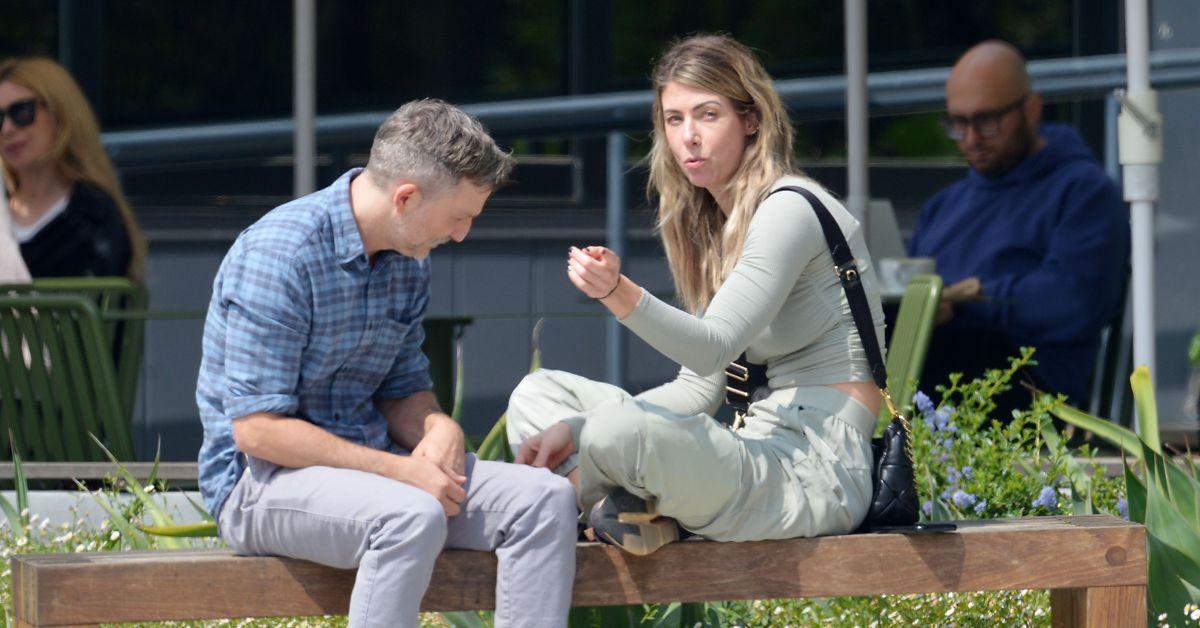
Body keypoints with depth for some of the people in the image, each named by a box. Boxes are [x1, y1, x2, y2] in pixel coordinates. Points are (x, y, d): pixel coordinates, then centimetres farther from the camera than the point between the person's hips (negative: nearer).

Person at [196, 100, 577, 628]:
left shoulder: (408, 261, 7)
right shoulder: (277, 255, -19)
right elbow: (257, 430, -22)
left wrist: (440, 430, -8)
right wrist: (401, 471, -23)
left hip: (368, 463, 8)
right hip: (261, 480, -8)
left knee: (546, 499, -11)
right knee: (413, 517, -36)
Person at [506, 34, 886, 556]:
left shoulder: (790, 210, -11)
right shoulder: (716, 223, 17)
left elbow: (712, 348, -22)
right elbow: (701, 386, 13)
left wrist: (621, 295, -38)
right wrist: (575, 427, 2)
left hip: (817, 471, -10)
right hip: (762, 445, 10)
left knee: (619, 433, -34)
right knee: (536, 394, 13)